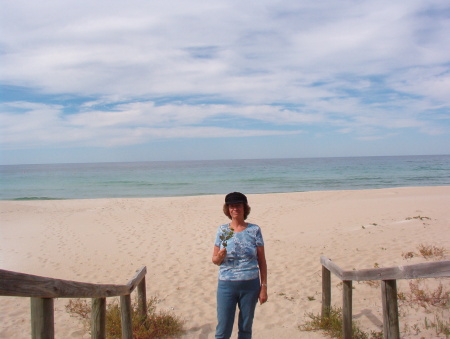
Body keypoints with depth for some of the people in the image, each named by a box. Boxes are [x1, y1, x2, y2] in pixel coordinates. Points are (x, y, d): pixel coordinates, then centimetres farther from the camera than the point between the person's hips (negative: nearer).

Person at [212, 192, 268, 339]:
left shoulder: (254, 230, -1)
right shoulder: (222, 230, 1)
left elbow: (262, 261, 2)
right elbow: (215, 260, 5)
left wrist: (264, 287, -1)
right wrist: (220, 255, -17)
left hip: (250, 285, 0)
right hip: (226, 285, 0)